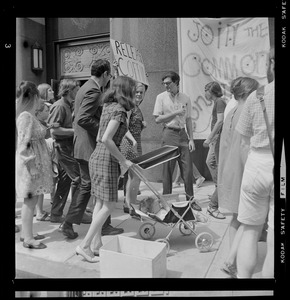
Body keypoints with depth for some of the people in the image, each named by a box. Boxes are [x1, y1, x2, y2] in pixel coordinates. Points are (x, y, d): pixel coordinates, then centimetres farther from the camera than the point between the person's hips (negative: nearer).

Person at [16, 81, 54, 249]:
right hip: (31, 164, -9)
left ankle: (26, 233, 29)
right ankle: (28, 238, 11)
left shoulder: (29, 115, 11)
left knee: (31, 200, 16)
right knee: (30, 200, 0)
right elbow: (24, 144, -20)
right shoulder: (26, 116, -17)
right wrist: (32, 166, -20)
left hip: (37, 162, 9)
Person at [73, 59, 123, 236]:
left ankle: (70, 222, 25)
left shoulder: (87, 88, 15)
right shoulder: (94, 91, -17)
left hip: (82, 148, 10)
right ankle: (104, 226, 16)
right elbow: (82, 119, -27)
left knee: (87, 185, 18)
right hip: (92, 148, -10)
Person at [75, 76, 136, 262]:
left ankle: (97, 244, 21)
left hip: (96, 156, 9)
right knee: (109, 205, -2)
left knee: (100, 202, 13)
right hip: (107, 159, -9)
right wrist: (123, 161, -16)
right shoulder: (119, 110, -15)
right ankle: (85, 245, 2)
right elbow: (106, 139, -24)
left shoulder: (108, 106, 12)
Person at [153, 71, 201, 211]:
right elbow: (158, 119, -5)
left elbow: (188, 120, 11)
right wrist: (175, 113, -13)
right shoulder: (161, 97, 1)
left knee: (187, 169, 2)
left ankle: (190, 200, 15)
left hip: (182, 134, 3)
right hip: (169, 134, -2)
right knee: (167, 169, 2)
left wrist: (191, 139, 4)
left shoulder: (186, 98, 8)